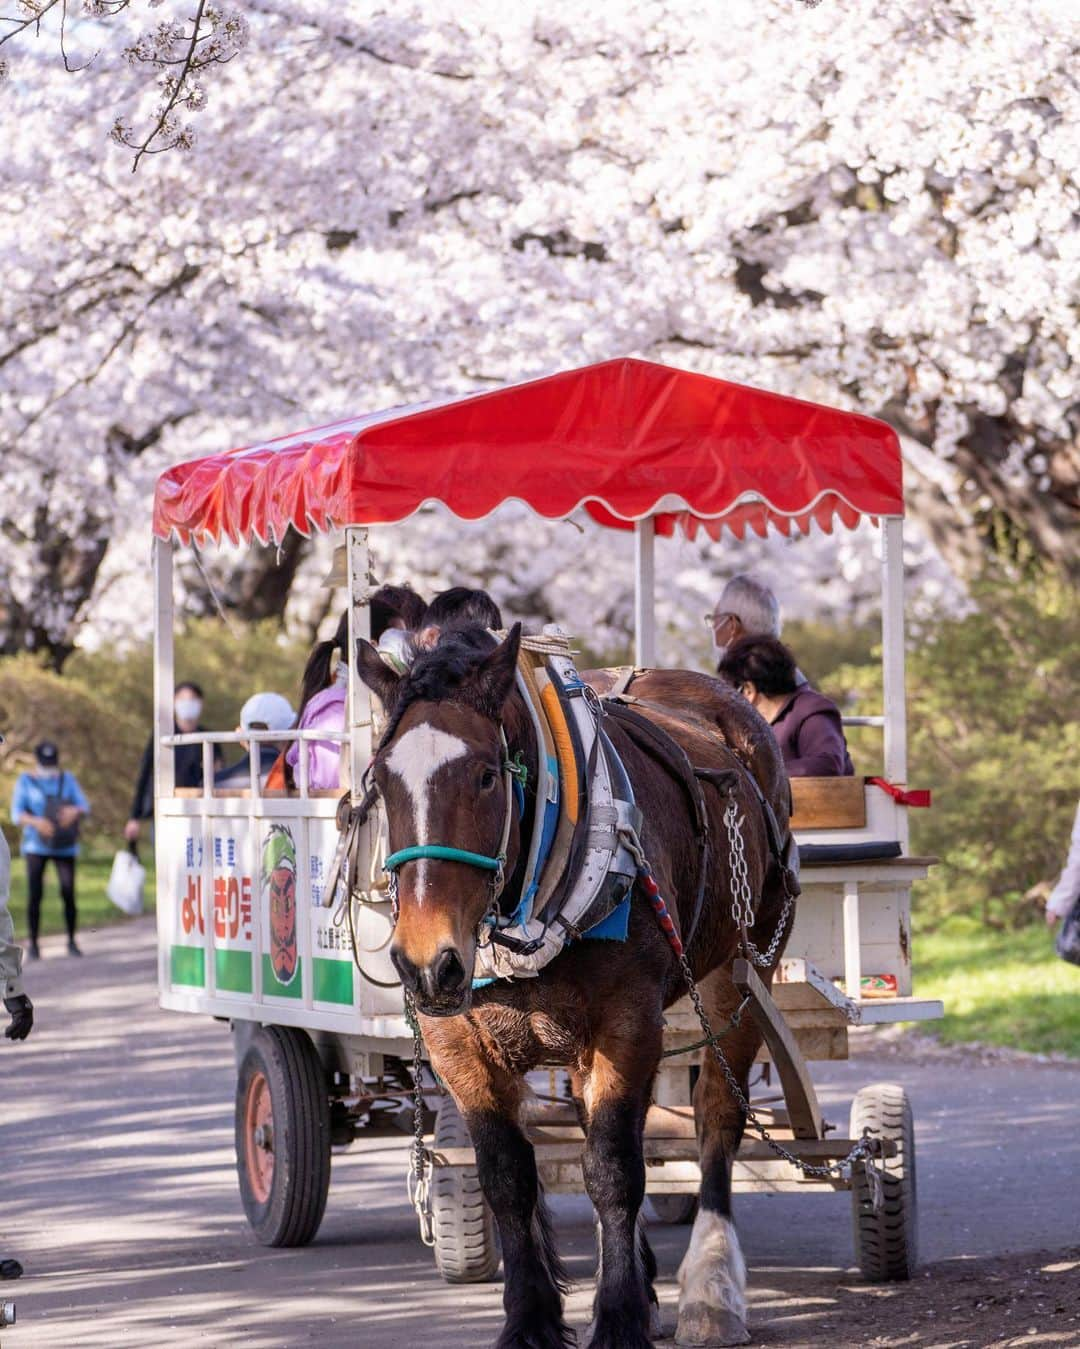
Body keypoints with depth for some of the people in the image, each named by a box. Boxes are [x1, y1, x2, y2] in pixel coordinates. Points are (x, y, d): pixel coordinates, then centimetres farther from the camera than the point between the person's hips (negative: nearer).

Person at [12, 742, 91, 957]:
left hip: (65, 848, 1)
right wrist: (36, 822, -28)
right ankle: (33, 944, 1)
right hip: (36, 846, -1)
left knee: (68, 893, -10)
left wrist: (75, 811, -25)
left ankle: (72, 941, 3)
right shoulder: (26, 782, 1)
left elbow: (85, 807, 0)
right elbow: (17, 814, -7)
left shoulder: (68, 780, 6)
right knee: (35, 895, -8)